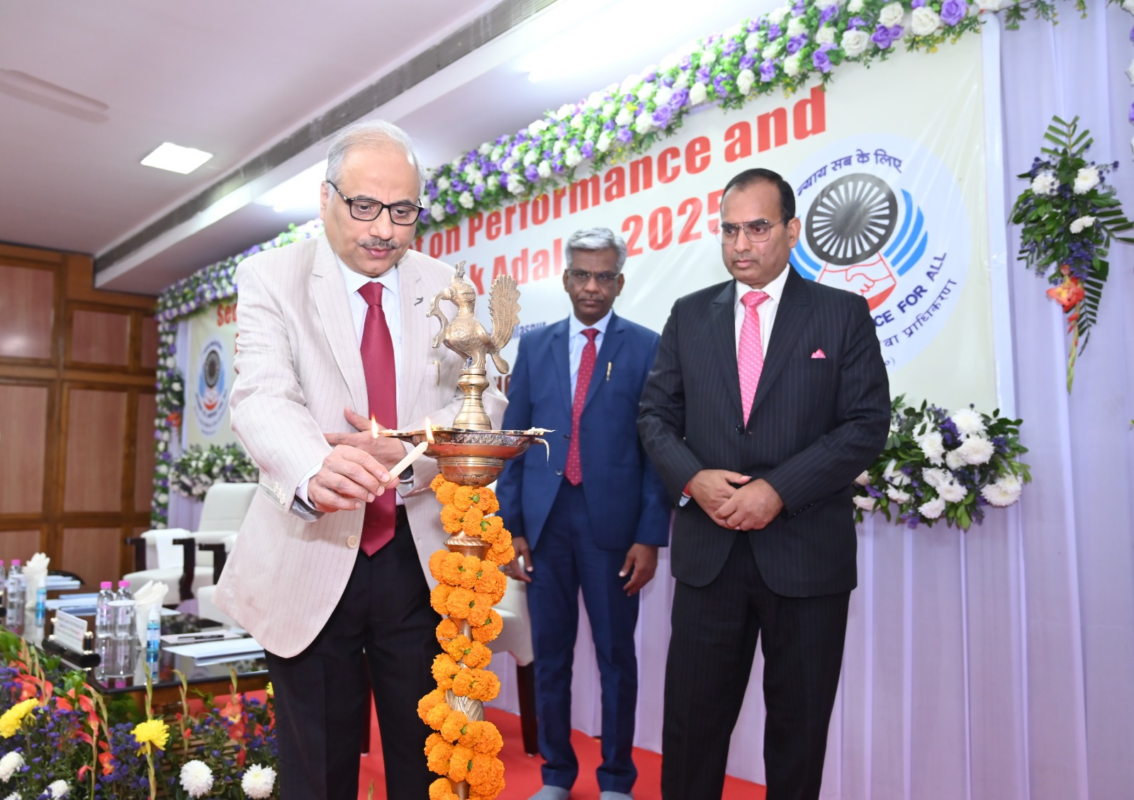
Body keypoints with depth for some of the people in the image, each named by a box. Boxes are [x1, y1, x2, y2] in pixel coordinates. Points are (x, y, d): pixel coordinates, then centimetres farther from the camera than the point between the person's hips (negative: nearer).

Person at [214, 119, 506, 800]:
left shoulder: (443, 289, 7)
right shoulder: (271, 279, 0)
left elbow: (483, 398, -1)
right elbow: (261, 398, -15)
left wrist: (410, 449, -22)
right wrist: (315, 471, -38)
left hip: (421, 559, 2)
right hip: (312, 559, -1)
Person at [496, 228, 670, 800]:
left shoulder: (646, 348, 1)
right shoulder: (534, 346, 9)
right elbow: (513, 440, 8)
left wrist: (650, 536, -7)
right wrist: (511, 526, 3)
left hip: (611, 521, -2)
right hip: (544, 520, 3)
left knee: (616, 656, 9)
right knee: (549, 654, 12)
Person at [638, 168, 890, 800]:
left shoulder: (844, 314, 1)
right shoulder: (689, 315, 9)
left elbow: (867, 425, -6)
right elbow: (656, 413, 8)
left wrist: (778, 489, -17)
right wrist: (692, 478, -11)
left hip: (806, 553, -1)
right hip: (709, 550, 2)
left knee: (800, 727, 13)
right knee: (693, 717, 9)